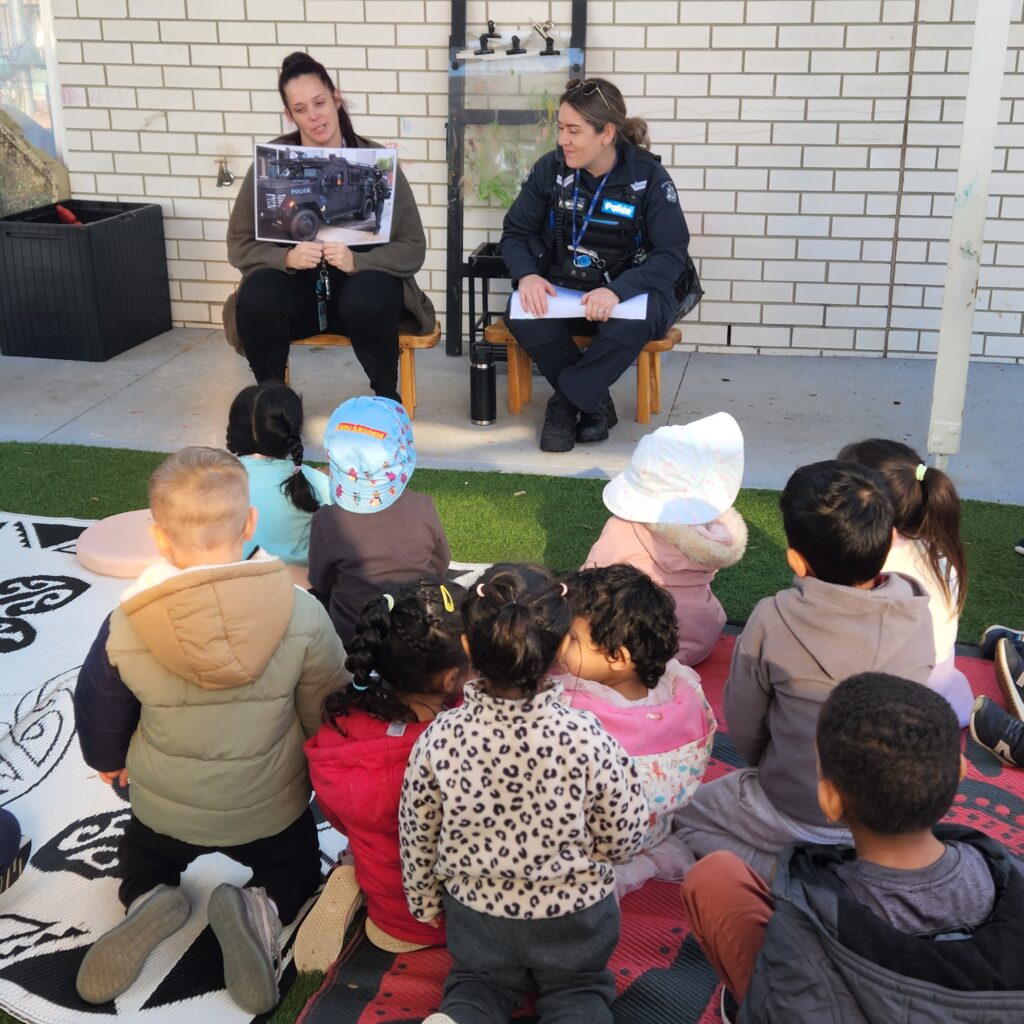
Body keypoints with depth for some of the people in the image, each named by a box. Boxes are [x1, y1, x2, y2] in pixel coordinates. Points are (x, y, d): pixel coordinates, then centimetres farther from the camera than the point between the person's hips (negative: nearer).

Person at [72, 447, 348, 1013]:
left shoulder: (124, 626, -22)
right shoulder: (302, 614, -24)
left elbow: (98, 712, -5)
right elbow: (328, 714, -10)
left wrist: (107, 760, 19)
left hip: (165, 809, 1)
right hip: (272, 809, 0)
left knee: (142, 864, 33)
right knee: (295, 871, 30)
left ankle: (147, 906, -1)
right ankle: (261, 910, -4)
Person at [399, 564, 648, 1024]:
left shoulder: (438, 739, -22)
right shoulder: (586, 738, -27)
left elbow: (418, 838, -8)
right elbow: (622, 840, -14)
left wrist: (426, 905, 10)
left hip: (477, 914, 1)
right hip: (573, 913, -1)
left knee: (479, 981, 31)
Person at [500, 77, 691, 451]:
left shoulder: (648, 177, -10)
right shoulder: (551, 168, -2)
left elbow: (672, 255, -14)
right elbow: (515, 232, 4)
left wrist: (618, 291, -32)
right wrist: (526, 275, -20)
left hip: (630, 291, -2)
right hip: (562, 292, 3)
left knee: (633, 320, -38)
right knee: (521, 315, -30)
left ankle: (568, 402, -15)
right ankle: (593, 402, -12)